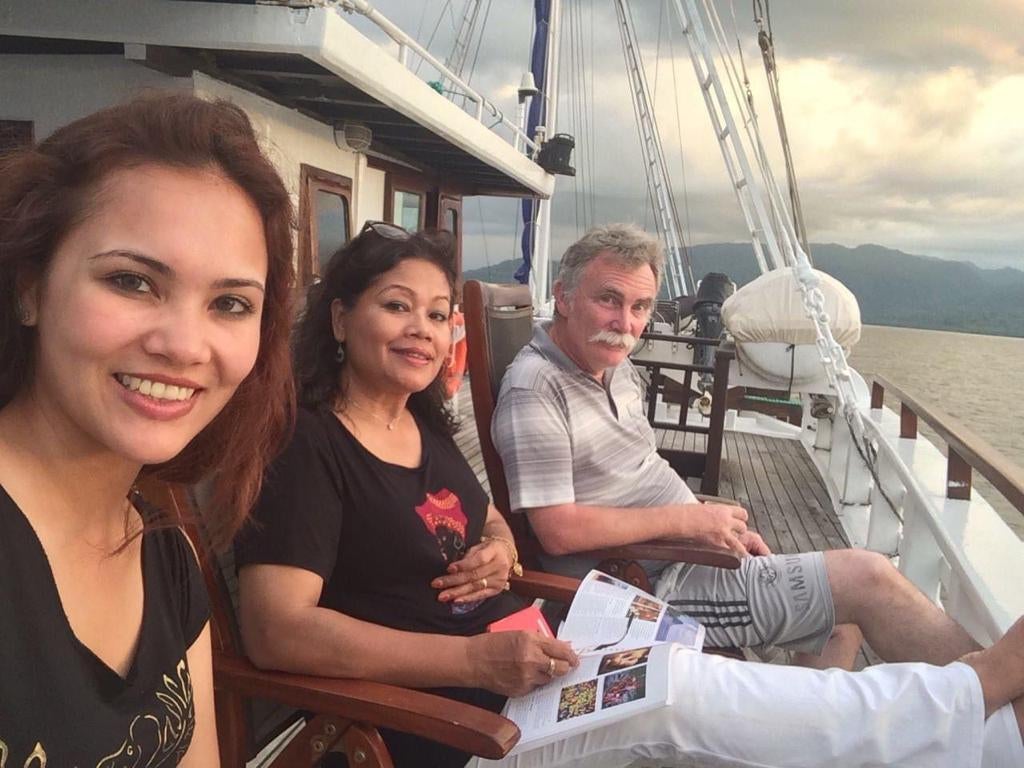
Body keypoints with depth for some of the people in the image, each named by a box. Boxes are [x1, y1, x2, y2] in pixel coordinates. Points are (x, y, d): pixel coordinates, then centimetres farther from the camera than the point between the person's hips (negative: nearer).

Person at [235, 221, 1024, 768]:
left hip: (512, 659, 7)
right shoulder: (308, 448, -14)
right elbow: (277, 630, -23)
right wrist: (478, 657, -28)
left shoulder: (426, 424, 9)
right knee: (684, 695, -20)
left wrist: (496, 550, -5)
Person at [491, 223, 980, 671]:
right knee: (867, 577, -8)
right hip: (655, 589, -10)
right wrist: (688, 519, -19)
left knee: (841, 618, 16)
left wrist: (721, 527, 6)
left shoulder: (616, 367, 10)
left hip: (687, 557, 10)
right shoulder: (533, 389, -20)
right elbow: (559, 531, -26)